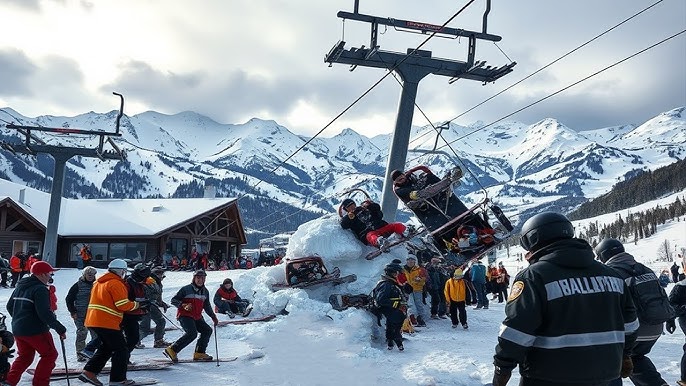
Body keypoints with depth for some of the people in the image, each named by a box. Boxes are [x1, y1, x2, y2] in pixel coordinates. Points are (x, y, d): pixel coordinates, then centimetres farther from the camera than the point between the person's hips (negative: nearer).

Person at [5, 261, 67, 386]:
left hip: (17, 330, 8)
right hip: (35, 330, -8)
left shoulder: (20, 287, 12)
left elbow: (10, 306, 22)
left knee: (24, 356, 21)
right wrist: (60, 329, -17)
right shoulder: (40, 289, -16)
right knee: (50, 354, 5)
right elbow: (44, 313, -23)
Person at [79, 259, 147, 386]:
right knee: (121, 350, 1)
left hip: (93, 321, 9)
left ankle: (89, 372, 16)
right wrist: (138, 304, -4)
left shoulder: (98, 282, 16)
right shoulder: (116, 284, -13)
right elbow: (123, 305, -18)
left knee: (107, 347, 22)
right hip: (107, 323, -9)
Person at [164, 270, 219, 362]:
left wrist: (213, 317, 21)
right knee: (192, 333, -26)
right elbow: (173, 300, -5)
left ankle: (199, 353, 7)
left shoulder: (205, 292, 13)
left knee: (207, 330, 2)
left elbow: (207, 306, 26)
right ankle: (172, 350, -20)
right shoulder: (186, 289, -6)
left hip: (197, 317, 8)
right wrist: (183, 305, -21)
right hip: (185, 315, -8)